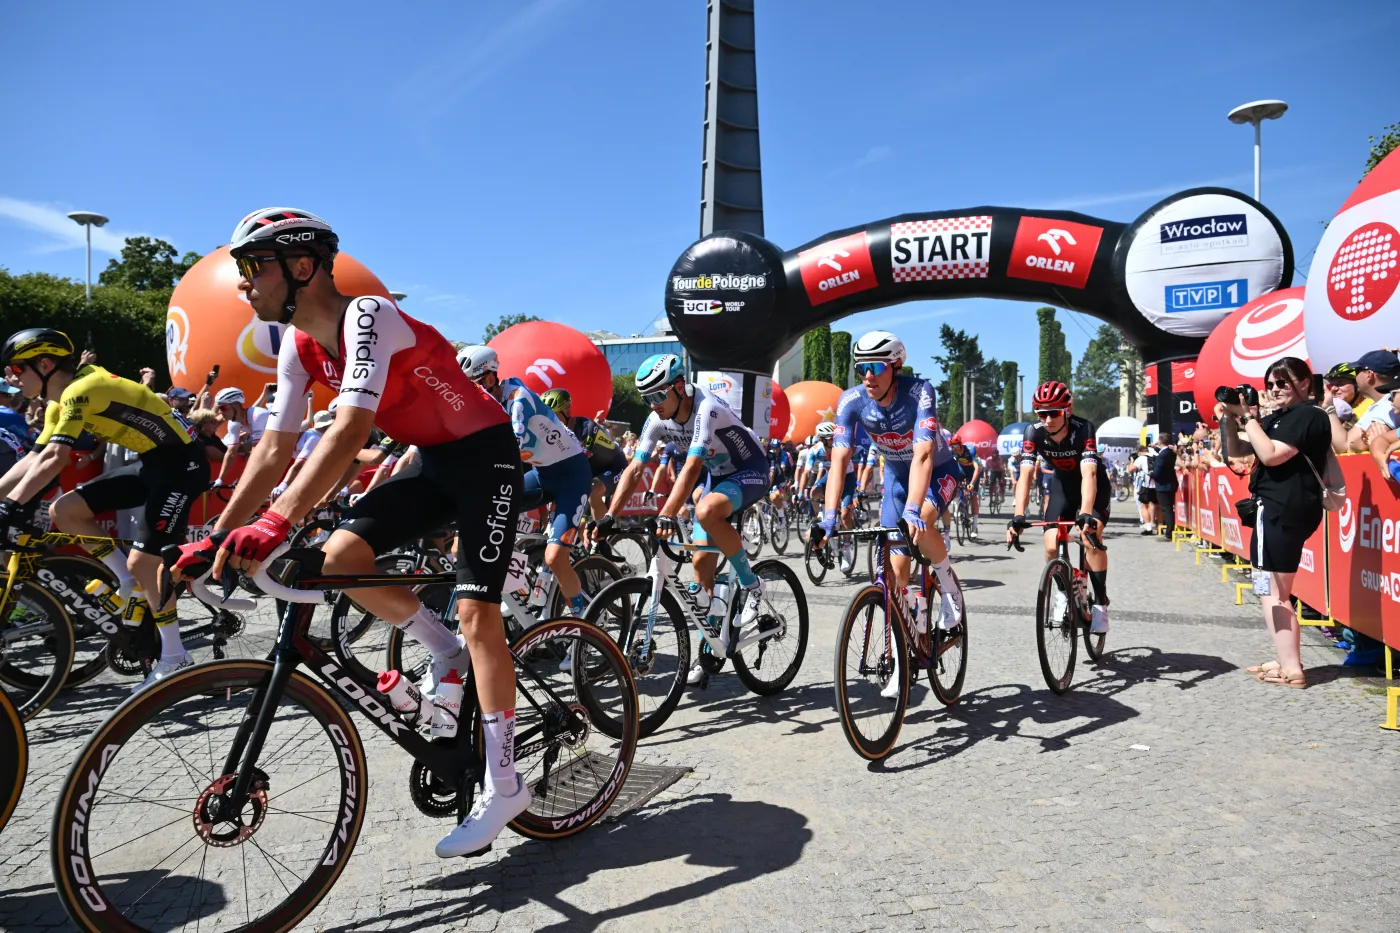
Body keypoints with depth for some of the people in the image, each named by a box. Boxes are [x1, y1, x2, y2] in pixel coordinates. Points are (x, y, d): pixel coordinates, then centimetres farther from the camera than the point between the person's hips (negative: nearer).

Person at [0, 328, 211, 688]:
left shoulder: (79, 390, -17)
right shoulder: (61, 405, 12)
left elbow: (53, 459, -28)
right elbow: (32, 460, 13)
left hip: (180, 463, -9)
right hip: (151, 463, 9)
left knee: (142, 562, -12)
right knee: (63, 511, 2)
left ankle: (175, 657, 1)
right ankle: (126, 583, 13)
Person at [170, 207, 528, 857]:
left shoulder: (368, 317, -25)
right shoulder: (299, 346, 1)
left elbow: (349, 432, -38)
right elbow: (274, 449, 0)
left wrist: (274, 524, -46)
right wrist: (215, 539, -6)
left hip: (484, 455, -8)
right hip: (432, 464, 8)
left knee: (475, 610, -13)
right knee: (338, 558, -10)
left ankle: (503, 786, -2)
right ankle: (445, 653, 14)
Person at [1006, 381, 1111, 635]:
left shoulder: (1083, 429, -32)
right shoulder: (1034, 433, -24)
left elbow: (1088, 474, -42)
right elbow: (1025, 475, -31)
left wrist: (1086, 515, -57)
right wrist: (1018, 516, -45)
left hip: (1093, 486, -3)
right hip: (1062, 484, 3)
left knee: (1090, 537, -25)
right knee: (1051, 547, -13)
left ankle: (1100, 604, -10)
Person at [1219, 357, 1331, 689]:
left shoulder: (1309, 415, -11)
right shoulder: (1276, 418, 15)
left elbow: (1270, 455, -23)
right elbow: (1235, 451, 16)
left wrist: (1246, 416, -17)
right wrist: (1229, 418, 1)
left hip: (1285, 510, -10)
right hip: (1275, 509, 10)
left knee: (1272, 592, -7)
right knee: (1273, 590, 15)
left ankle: (1291, 669, -3)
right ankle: (1285, 660, 23)